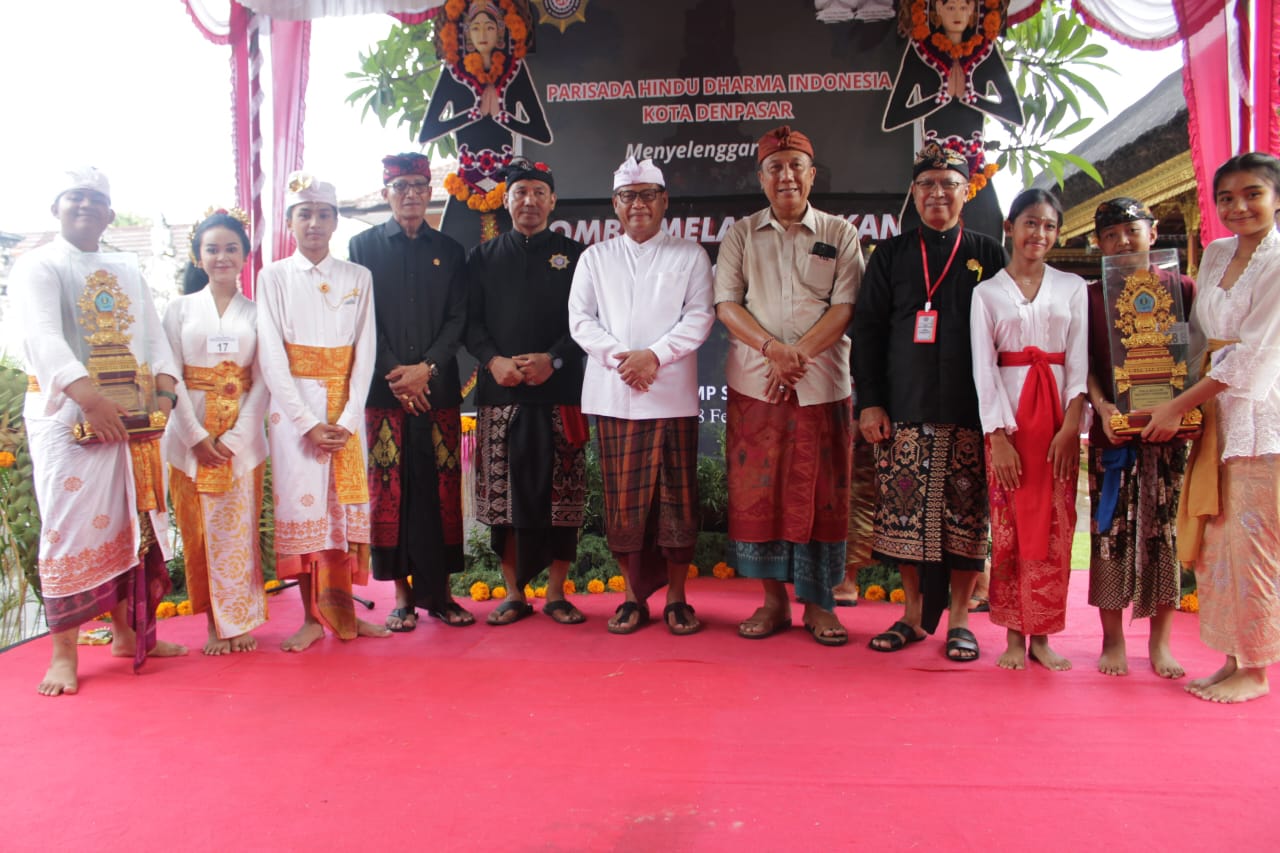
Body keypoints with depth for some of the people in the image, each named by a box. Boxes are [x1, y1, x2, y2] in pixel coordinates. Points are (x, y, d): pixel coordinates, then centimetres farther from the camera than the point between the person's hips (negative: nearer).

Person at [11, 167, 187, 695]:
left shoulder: (128, 271, 18)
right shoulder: (37, 266, 2)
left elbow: (153, 335, 10)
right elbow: (43, 338, -14)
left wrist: (163, 392, -8)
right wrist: (90, 396, -28)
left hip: (131, 416, 5)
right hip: (66, 414, -5)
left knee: (131, 523, 8)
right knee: (70, 526, -5)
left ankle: (127, 632, 20)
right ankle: (64, 654, 2)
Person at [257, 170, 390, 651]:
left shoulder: (358, 277, 7)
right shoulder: (274, 277, 3)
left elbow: (365, 351, 1)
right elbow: (271, 357, -4)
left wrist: (347, 419, -10)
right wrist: (309, 423, -12)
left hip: (345, 409, 2)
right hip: (293, 406, -1)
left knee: (344, 503, 3)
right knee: (299, 502, -1)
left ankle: (343, 612, 13)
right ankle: (312, 618, 8)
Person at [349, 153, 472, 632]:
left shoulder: (449, 251, 14)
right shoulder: (364, 246, 9)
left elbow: (458, 319, 6)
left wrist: (427, 368, -8)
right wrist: (394, 373, -9)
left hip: (438, 390, 2)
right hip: (383, 390, -1)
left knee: (441, 490, 2)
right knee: (390, 490, 0)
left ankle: (439, 592, 11)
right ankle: (402, 595, 9)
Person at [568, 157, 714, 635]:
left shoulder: (689, 256, 10)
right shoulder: (594, 258, 15)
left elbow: (699, 318, 0)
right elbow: (580, 320, 6)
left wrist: (654, 355, -14)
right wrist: (621, 358, -9)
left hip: (672, 394, -1)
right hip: (613, 395, 2)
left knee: (676, 497, 0)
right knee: (623, 498, 3)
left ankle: (676, 597, 12)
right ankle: (633, 596, 14)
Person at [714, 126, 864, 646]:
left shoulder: (840, 234, 8)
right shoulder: (741, 235, 11)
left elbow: (845, 307, -2)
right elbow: (726, 304, 1)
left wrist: (798, 355, -14)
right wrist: (771, 348, -14)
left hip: (823, 383, -1)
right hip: (754, 384, 1)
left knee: (819, 492, 2)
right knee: (757, 489, 2)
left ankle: (818, 602, 14)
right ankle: (773, 599, 15)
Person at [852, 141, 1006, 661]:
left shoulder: (988, 255, 10)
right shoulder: (891, 255, 12)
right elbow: (867, 330, 8)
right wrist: (869, 402, -2)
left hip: (970, 412, 0)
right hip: (904, 409, 1)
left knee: (966, 511, 0)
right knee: (904, 511, 2)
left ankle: (958, 618, 15)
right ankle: (915, 613, 18)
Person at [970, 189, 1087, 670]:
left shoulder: (1072, 288, 9)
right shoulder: (987, 293, 5)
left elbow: (1079, 362, 3)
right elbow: (983, 369, -2)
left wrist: (1071, 427, -9)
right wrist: (998, 436, -10)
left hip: (1058, 415, 2)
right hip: (1008, 416, -1)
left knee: (1054, 528, 2)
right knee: (1010, 527, 0)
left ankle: (1043, 635, 11)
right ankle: (1014, 635, 9)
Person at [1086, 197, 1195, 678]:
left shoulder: (1181, 289, 7)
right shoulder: (1091, 296, 7)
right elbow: (1085, 363, 2)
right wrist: (1102, 405, -14)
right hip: (1113, 433, 0)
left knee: (1166, 533, 5)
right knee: (1111, 534, 2)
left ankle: (1160, 641, 18)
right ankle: (1112, 639, 14)